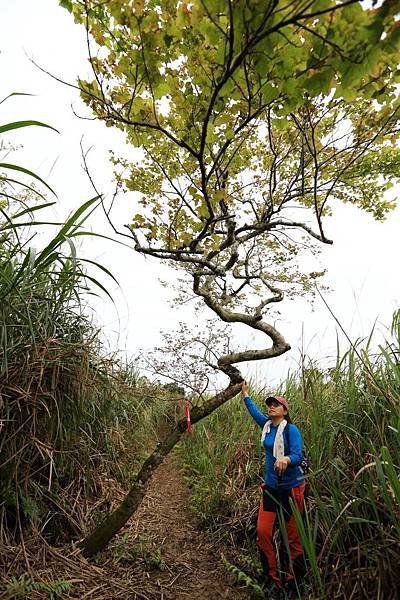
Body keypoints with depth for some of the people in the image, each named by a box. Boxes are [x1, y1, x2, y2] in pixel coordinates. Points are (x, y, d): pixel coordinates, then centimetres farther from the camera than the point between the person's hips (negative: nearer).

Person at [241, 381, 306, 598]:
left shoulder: (291, 429, -14)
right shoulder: (267, 425, 4)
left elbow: (298, 455, -24)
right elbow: (253, 410, 19)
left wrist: (285, 460, -44)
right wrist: (245, 392, 26)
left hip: (291, 488, -6)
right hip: (271, 486, 6)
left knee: (293, 538, 5)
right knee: (263, 532, 5)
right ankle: (272, 579, 23)